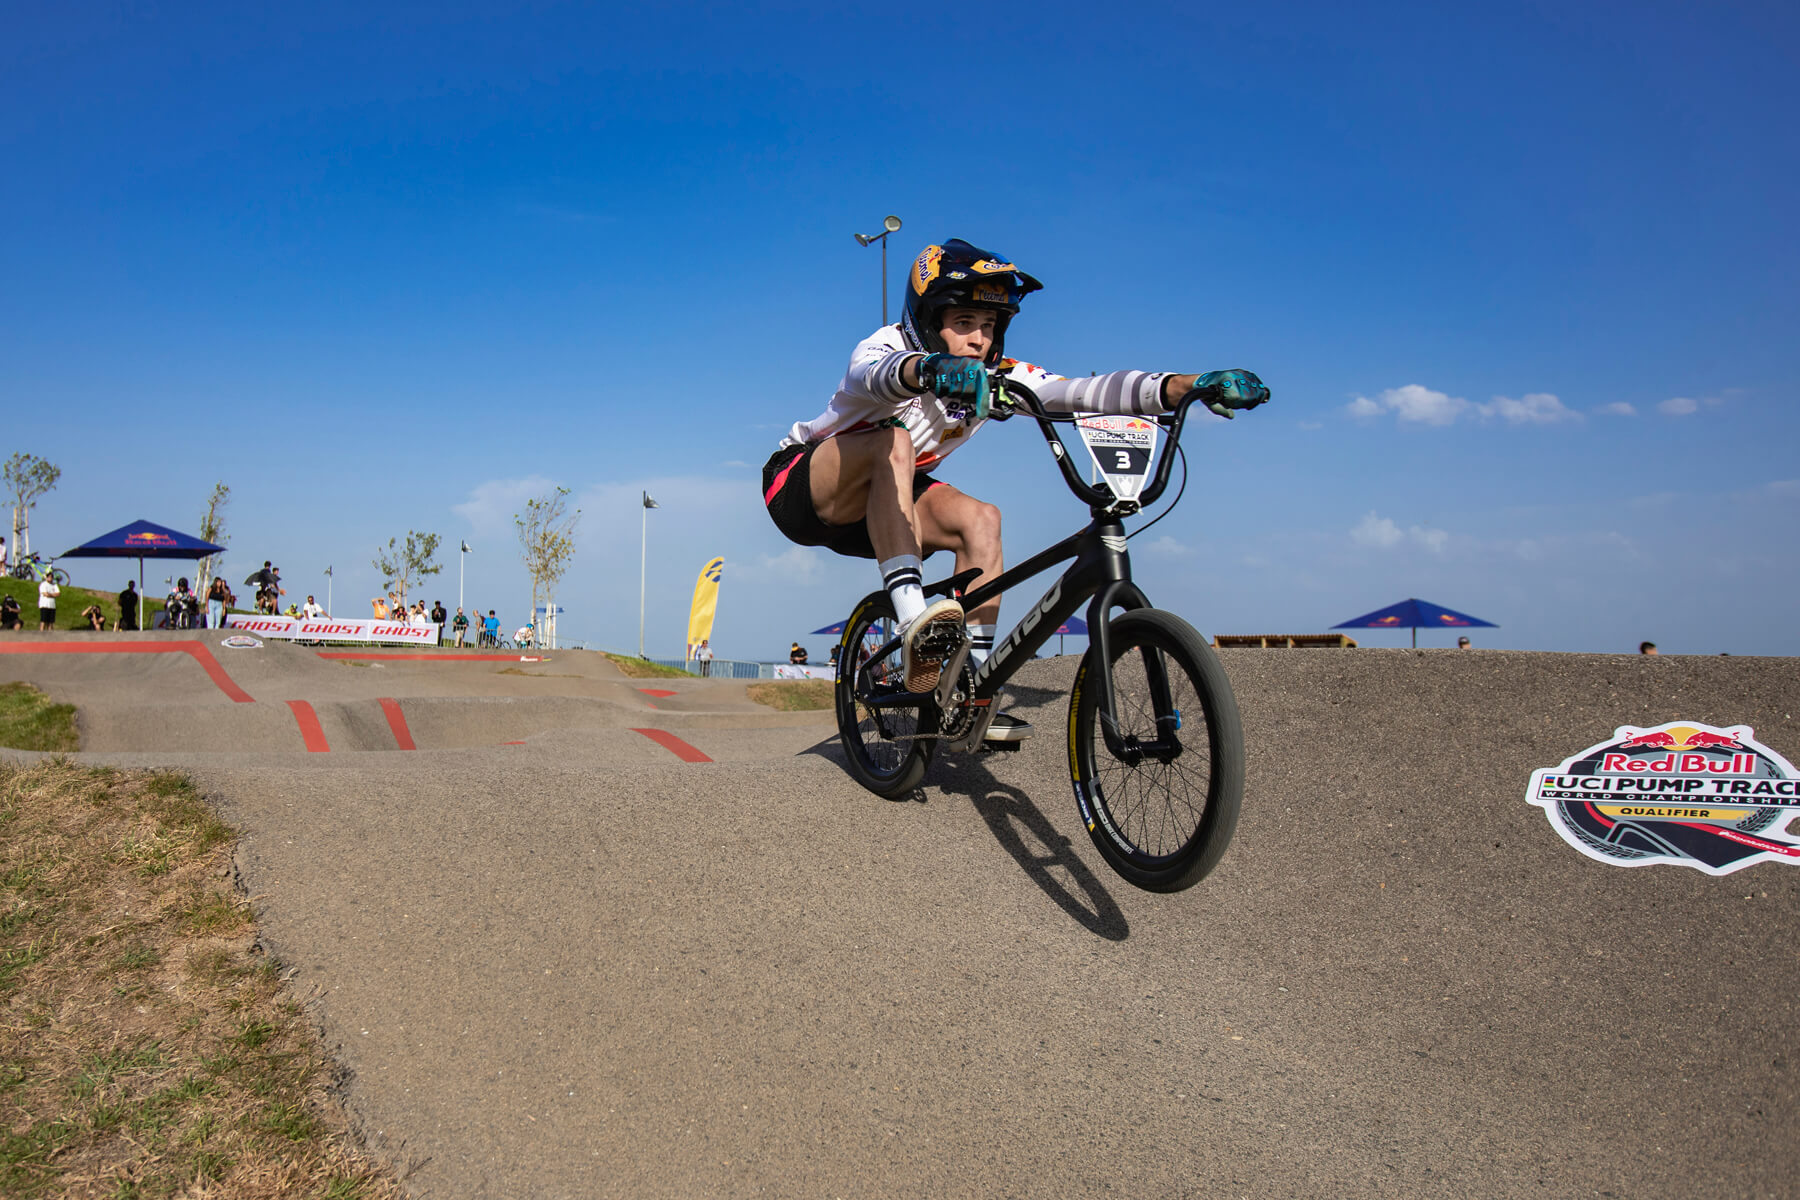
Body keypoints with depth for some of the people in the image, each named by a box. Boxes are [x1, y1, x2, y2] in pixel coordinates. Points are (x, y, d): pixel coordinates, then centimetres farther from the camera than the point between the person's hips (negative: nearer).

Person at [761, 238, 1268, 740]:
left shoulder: (994, 375, -9)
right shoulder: (888, 345, -25)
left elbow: (1081, 392, -23)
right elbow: (874, 374, -51)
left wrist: (1191, 386, -35)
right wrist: (929, 369, -74)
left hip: (875, 503, 6)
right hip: (802, 488, -6)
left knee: (979, 519, -18)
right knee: (894, 440, -34)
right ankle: (915, 621, -44)